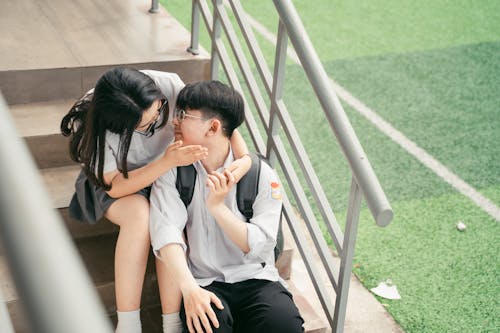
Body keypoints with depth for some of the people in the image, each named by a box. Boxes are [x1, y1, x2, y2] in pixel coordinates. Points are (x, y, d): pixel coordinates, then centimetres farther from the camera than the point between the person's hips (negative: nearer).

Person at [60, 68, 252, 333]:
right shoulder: (95, 125, -32)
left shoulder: (167, 86, -28)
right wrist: (169, 161, -38)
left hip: (165, 173, 2)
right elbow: (115, 186, -28)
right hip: (111, 182, -2)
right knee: (139, 213, -36)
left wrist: (245, 158, -30)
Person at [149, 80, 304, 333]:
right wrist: (189, 289, -32)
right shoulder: (172, 172, 0)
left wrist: (217, 207, -22)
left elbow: (259, 245, -9)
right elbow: (167, 235, -15)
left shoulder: (261, 175, -2)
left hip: (254, 278, 1)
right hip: (203, 282, 0)